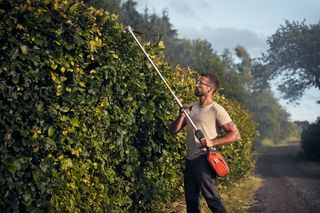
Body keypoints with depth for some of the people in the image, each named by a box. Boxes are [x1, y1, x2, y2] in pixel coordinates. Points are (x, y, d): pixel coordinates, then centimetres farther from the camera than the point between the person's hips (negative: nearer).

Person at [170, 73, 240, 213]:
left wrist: (212, 142, -22)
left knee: (212, 198, -12)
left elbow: (235, 134, -11)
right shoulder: (190, 109, 14)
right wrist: (182, 115, -4)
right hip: (190, 160, 7)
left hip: (204, 159, -7)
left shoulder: (216, 110, -7)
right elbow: (173, 131, 12)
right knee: (191, 201, 12)